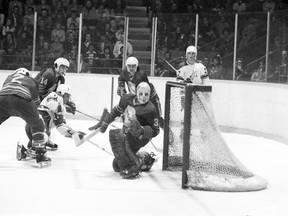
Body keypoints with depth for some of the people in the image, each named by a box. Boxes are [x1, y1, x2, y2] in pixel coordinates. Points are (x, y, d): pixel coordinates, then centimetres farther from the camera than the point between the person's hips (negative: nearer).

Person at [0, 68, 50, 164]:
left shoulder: (9, 77, 38)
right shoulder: (32, 81, 34)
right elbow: (36, 101, 35)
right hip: (22, 101, -2)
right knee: (37, 126, 21)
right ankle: (40, 154, 18)